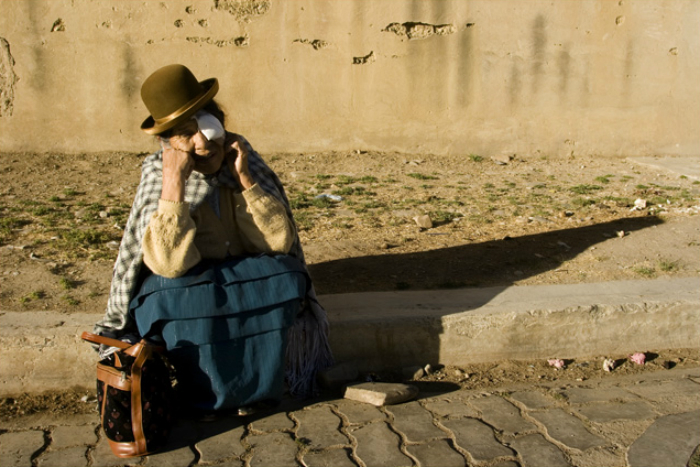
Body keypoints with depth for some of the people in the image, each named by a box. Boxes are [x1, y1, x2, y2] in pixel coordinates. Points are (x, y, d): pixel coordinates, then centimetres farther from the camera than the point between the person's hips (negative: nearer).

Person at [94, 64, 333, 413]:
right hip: (185, 291, -2)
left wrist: (244, 178, -21)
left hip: (250, 283, 2)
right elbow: (170, 264, -29)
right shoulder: (157, 178, -13)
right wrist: (174, 181, -31)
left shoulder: (244, 159, -6)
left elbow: (279, 243, -15)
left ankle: (266, 383, -7)